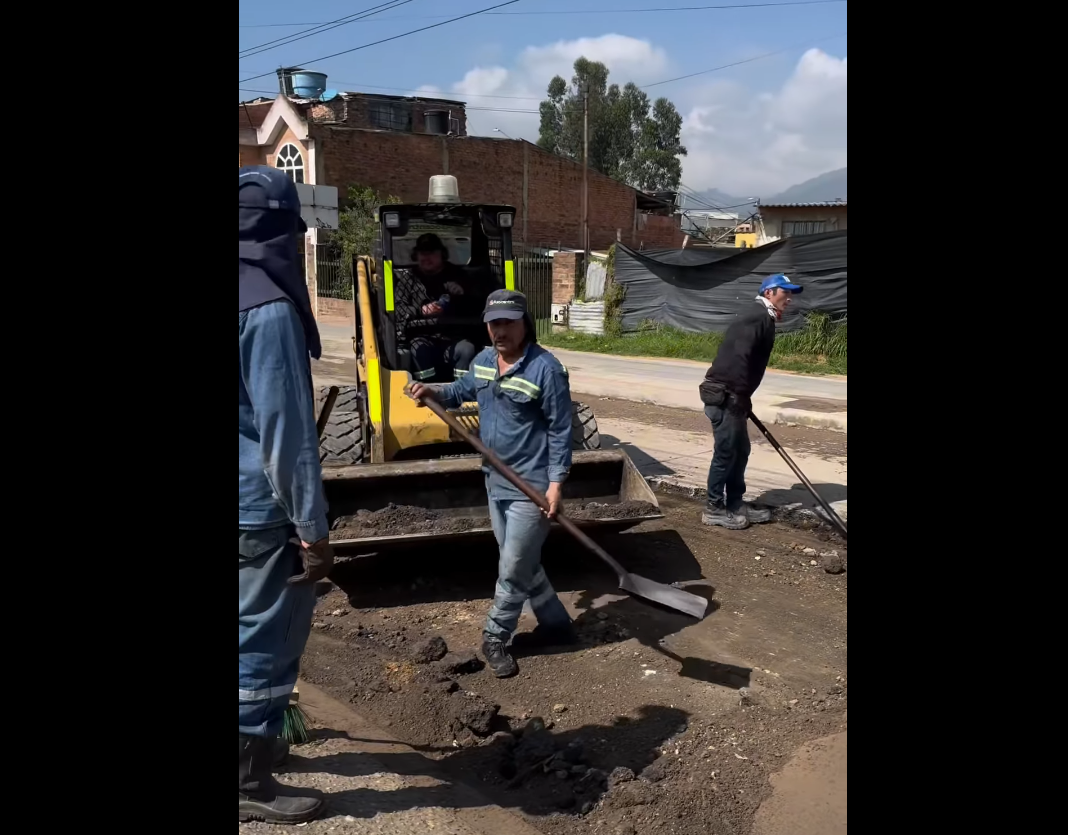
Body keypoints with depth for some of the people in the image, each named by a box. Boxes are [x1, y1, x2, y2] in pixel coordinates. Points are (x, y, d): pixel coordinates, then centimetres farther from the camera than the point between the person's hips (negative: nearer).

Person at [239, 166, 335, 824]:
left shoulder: (254, 298, 7)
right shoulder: (269, 308, -20)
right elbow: (286, 430, -22)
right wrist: (313, 528, -17)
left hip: (247, 503, 9)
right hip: (262, 510, -9)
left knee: (254, 634, 22)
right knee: (267, 642, 5)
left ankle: (253, 742, 39)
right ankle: (249, 783, 19)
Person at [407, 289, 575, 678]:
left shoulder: (546, 369, -19)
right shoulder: (483, 360, 4)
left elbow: (560, 431, -16)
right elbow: (464, 389, 26)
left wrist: (555, 485, -20)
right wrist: (433, 391, 8)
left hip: (531, 488, -8)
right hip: (496, 482, 8)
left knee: (512, 570, 3)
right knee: (523, 564, 18)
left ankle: (494, 638, 22)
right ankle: (556, 624, 35)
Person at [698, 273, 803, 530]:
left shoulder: (762, 316, 20)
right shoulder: (759, 316, -14)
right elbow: (740, 357, -24)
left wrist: (742, 397, 21)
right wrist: (742, 396, -20)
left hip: (731, 395, 11)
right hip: (724, 395, -11)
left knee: (741, 450, 16)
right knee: (726, 452, -3)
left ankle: (735, 503, 25)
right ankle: (714, 509, 7)